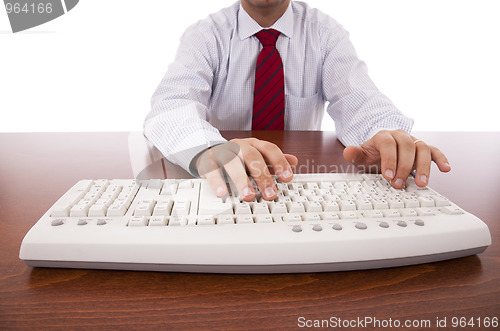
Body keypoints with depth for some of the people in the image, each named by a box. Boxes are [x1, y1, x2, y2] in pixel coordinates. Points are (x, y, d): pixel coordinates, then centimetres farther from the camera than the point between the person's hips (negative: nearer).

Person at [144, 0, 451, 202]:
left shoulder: (326, 33, 2)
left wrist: (387, 139, -36)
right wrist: (208, 149, -42)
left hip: (305, 185, 2)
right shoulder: (205, 35, -3)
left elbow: (356, 100, -12)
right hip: (226, 187, 0)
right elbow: (171, 105, -19)